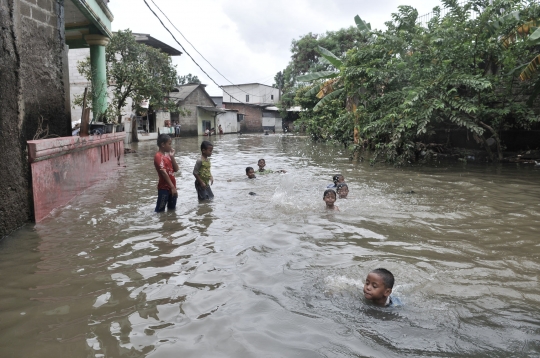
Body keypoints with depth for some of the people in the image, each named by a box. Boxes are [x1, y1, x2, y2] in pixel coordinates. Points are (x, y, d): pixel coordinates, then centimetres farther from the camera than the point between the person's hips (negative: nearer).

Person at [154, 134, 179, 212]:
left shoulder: (167, 155, 11)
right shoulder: (158, 156, -15)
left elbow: (176, 169, 7)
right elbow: (164, 173, -22)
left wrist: (172, 157, -3)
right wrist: (172, 187, -25)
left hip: (171, 187, 8)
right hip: (164, 188, -8)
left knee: (172, 209, 17)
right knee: (160, 210, 0)